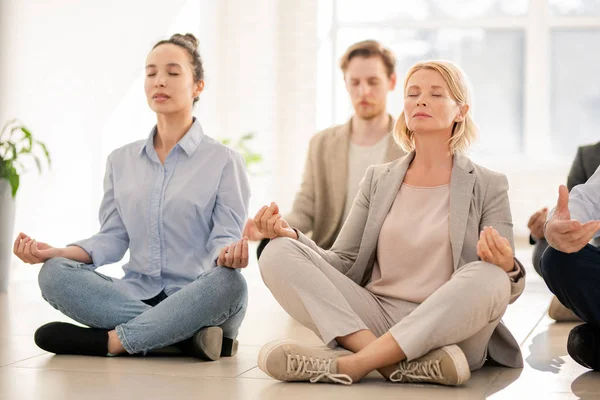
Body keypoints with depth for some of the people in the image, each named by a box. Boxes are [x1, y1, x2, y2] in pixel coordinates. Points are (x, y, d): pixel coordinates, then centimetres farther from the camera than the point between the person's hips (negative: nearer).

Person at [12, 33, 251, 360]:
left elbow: (225, 234, -5)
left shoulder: (223, 161, 3)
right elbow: (112, 238, 10)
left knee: (228, 282, -37)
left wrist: (230, 252, -30)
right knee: (54, 273, -22)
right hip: (136, 294, 4)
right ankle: (189, 337, -29)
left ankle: (109, 341, -27)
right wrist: (58, 253, -8)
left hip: (195, 298, -3)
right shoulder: (121, 160, 15)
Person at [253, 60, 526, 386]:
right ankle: (404, 365, -29)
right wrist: (292, 236, -7)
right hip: (375, 319, 3)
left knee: (488, 277, -35)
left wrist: (507, 267, -25)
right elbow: (344, 263, 11)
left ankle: (348, 364, -31)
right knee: (278, 253, -15)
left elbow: (505, 289, 0)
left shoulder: (488, 186, 5)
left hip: (447, 330, -3)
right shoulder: (378, 180, 15)